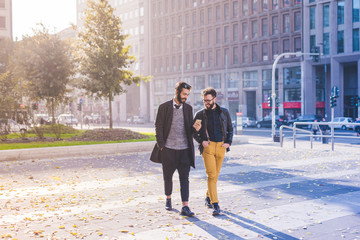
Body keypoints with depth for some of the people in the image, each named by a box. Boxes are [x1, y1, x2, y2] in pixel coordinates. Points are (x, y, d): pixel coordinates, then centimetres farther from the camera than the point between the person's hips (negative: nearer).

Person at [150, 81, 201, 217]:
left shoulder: (188, 108, 10)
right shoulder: (164, 107, 0)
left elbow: (189, 130, 13)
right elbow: (158, 128, 0)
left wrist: (195, 128, -10)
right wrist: (161, 145, -7)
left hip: (184, 149, 2)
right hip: (168, 149, -1)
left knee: (184, 178, -4)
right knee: (167, 177, 11)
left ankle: (185, 207, -5)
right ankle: (168, 199, 34)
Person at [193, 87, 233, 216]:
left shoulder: (224, 112, 8)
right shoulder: (200, 114, 4)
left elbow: (230, 129, 16)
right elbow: (193, 131, 11)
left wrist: (228, 142, 2)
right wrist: (201, 141, -5)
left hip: (221, 146, 3)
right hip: (208, 146, -2)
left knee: (215, 175, 9)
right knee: (211, 175, -12)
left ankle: (208, 197, 29)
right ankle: (215, 205, -12)